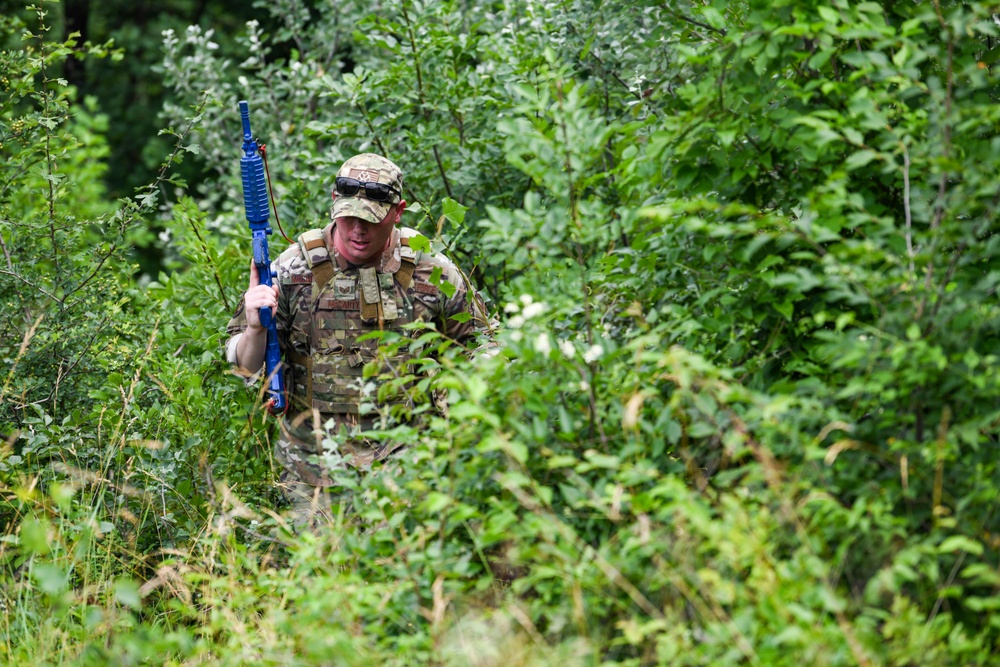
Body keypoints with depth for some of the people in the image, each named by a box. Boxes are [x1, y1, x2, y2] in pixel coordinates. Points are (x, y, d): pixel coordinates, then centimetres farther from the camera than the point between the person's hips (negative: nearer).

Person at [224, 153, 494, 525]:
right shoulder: (292, 271, -2)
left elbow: (478, 352, 16)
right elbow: (246, 369, 0)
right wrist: (255, 329, -21)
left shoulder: (432, 272, 1)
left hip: (408, 465, 0)